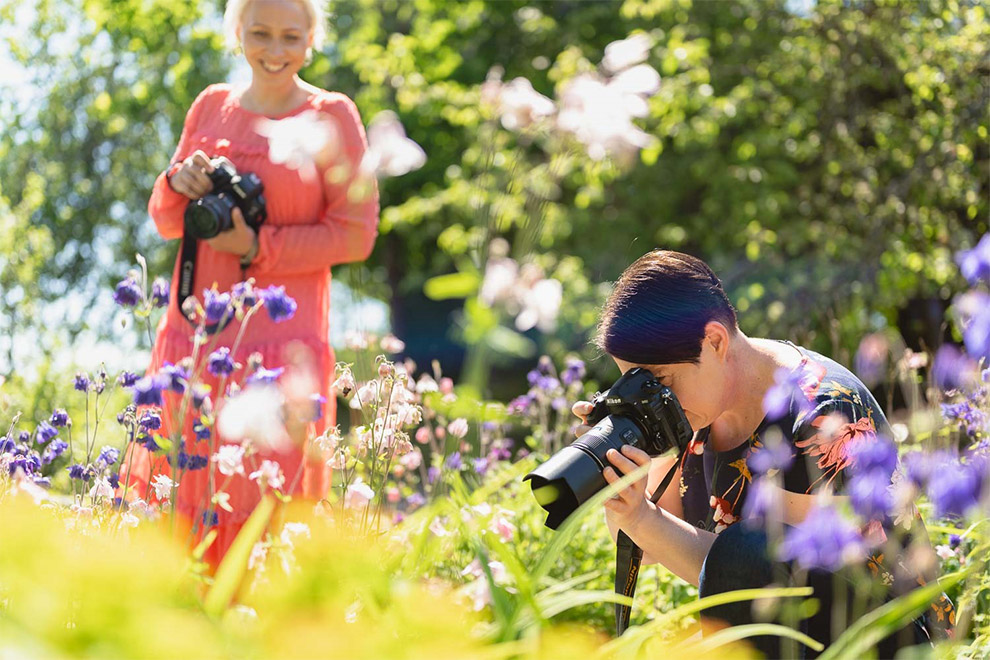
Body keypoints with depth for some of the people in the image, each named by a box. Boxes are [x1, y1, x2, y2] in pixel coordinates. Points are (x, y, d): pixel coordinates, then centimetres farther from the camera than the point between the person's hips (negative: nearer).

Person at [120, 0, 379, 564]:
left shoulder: (332, 117, 1)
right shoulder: (212, 106, 13)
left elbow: (356, 233, -3)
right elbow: (167, 222, 18)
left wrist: (259, 247, -12)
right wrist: (178, 183, -4)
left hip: (283, 337, -4)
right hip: (196, 328, 4)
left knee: (266, 495, -6)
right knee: (182, 477, 1)